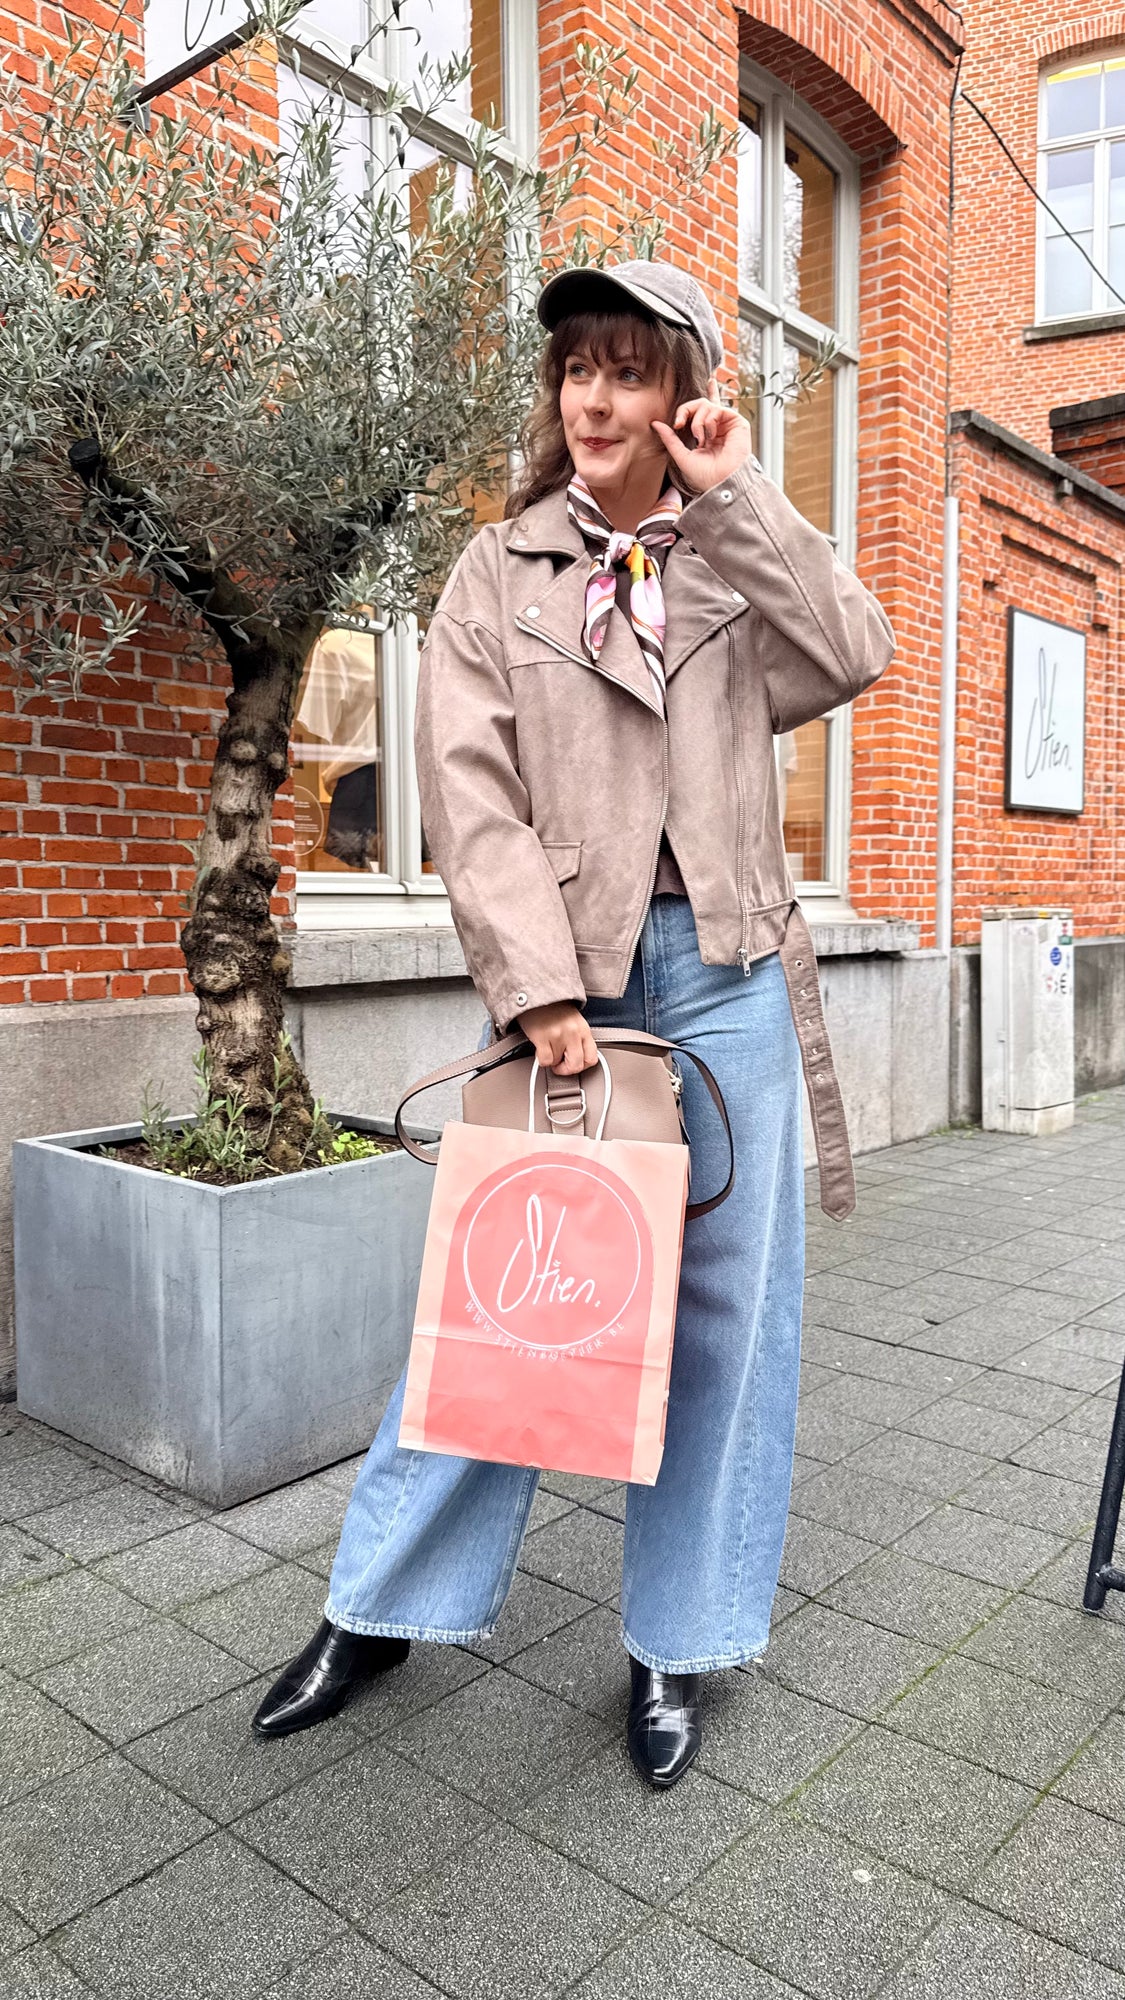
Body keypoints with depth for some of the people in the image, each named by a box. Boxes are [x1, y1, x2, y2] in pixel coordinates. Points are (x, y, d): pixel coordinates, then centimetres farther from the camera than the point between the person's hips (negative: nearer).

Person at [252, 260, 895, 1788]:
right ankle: (381, 1609, 24)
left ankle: (679, 1646, 24)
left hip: (727, 975, 2)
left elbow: (853, 656, -4)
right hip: (570, 973, -1)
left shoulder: (737, 558, 14)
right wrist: (537, 986, -13)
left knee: (720, 1306, 6)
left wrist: (736, 498, -4)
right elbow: (472, 794, -4)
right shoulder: (500, 572, 8)